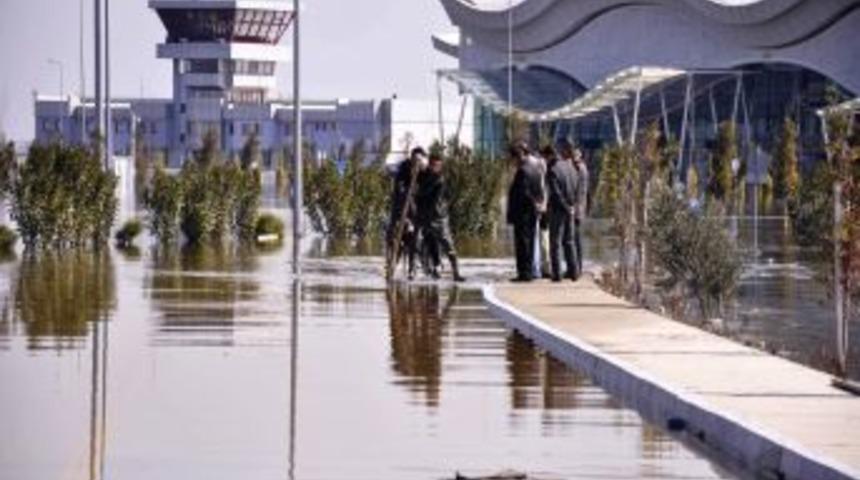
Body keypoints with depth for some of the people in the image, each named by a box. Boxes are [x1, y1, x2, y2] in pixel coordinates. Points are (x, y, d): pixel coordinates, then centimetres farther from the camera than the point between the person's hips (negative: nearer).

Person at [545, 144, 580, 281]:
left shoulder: (552, 171, -15)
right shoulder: (569, 166, 7)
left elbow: (556, 194, -18)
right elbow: (577, 187, 11)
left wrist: (567, 208, -8)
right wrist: (573, 205, 10)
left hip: (558, 210, -7)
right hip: (570, 210, 7)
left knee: (555, 242, 0)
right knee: (569, 241, 15)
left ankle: (556, 274, -3)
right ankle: (574, 272, 13)